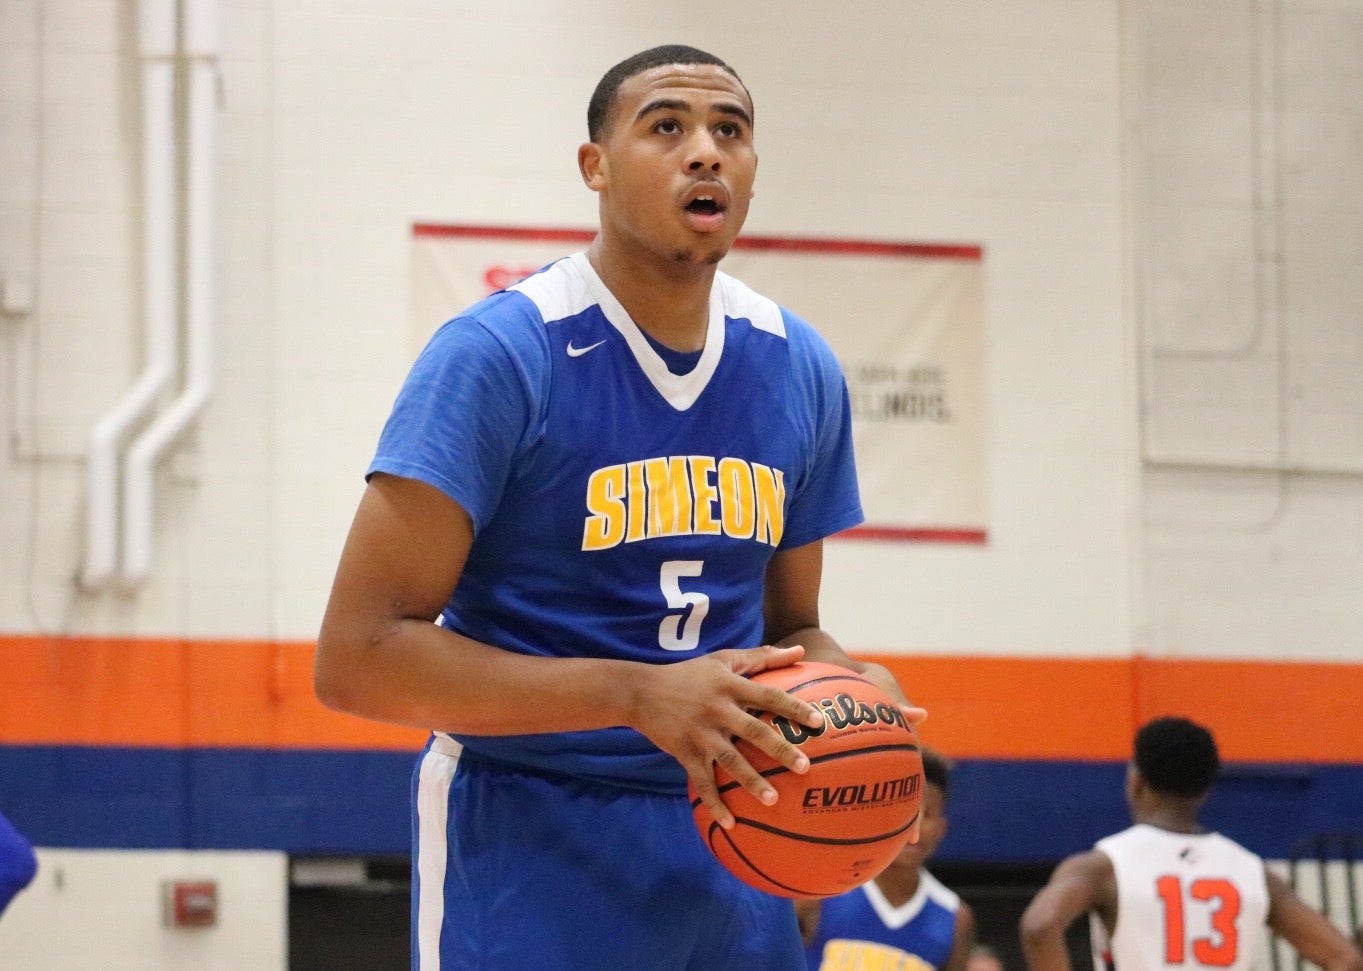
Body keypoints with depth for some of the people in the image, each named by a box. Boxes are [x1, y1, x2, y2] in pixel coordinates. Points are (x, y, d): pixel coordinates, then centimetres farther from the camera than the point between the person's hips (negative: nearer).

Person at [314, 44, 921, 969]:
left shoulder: (799, 370, 6)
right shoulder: (499, 355, -13)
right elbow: (356, 656, -19)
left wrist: (848, 688, -6)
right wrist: (637, 695, -26)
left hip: (726, 851, 6)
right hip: (531, 847, -6)